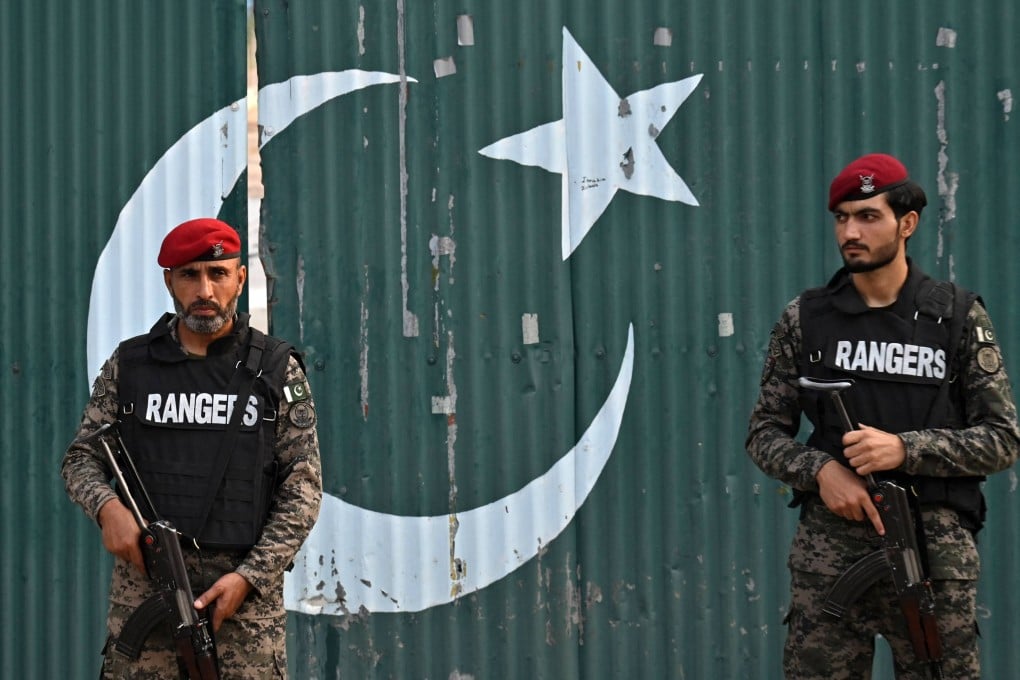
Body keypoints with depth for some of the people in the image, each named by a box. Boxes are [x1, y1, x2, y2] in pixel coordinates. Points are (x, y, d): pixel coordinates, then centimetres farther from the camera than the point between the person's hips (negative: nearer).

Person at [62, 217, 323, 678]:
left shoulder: (278, 370, 6)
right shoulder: (128, 365, 10)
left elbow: (303, 492, 3)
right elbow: (81, 458, 12)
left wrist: (248, 577, -9)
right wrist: (108, 506, -11)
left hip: (247, 584, -1)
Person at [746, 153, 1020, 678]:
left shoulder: (959, 316, 3)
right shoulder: (805, 319, 7)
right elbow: (764, 433, 10)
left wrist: (905, 450, -14)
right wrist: (821, 468, -11)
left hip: (934, 543, -1)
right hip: (830, 543, 1)